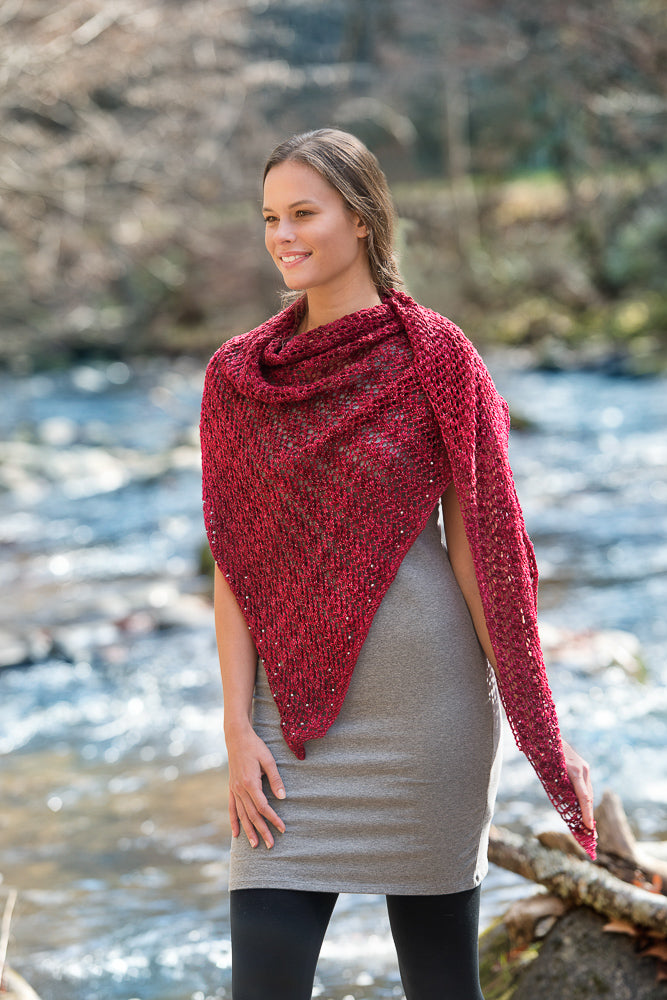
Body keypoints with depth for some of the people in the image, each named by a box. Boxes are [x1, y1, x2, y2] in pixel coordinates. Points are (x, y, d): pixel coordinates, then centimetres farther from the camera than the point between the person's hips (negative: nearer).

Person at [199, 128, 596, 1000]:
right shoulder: (238, 376, 5)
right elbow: (235, 562, 5)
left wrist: (537, 727, -3)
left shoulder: (437, 359, -3)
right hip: (296, 703, 3)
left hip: (424, 696, -3)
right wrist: (239, 728, -3)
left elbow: (477, 546, -3)